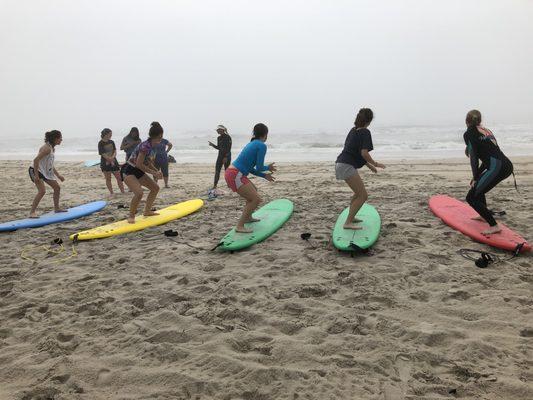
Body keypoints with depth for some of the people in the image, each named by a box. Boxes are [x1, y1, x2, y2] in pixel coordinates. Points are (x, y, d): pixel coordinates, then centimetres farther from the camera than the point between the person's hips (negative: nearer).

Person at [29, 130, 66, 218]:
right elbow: (36, 160, -28)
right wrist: (36, 175, -30)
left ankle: (56, 208, 29)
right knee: (42, 191, -21)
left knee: (57, 187, 14)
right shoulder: (47, 148, -21)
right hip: (36, 170, -10)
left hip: (46, 171, 10)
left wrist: (58, 175, 19)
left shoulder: (53, 149, 9)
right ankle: (32, 212, -17)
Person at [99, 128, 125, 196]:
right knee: (108, 179, 2)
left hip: (114, 161, 5)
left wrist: (112, 157, -15)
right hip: (105, 163, -5)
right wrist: (110, 160, -12)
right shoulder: (101, 143, -8)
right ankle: (111, 192, 9)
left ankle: (122, 191, 8)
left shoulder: (111, 142, 9)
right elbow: (103, 154, -12)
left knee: (119, 177, 3)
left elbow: (115, 151, 3)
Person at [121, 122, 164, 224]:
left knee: (155, 188, 13)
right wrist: (153, 172, -20)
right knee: (139, 193, -28)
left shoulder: (153, 146, 4)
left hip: (139, 172, 10)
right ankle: (131, 216, -10)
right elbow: (139, 164, -27)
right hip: (129, 171, -10)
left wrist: (156, 171, 0)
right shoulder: (145, 146, -25)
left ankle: (147, 211, 24)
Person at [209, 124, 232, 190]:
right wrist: (212, 145, 1)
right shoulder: (219, 138, 11)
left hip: (227, 156, -7)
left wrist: (226, 157, -22)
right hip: (220, 155, 7)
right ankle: (215, 186, 1)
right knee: (217, 170, 0)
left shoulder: (228, 137, -11)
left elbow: (229, 148, -16)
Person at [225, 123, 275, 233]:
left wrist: (264, 175, 22)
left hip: (231, 173, 10)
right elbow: (259, 168, -10)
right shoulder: (262, 146, -9)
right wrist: (268, 168, 11)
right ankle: (240, 226, -7)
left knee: (253, 191, 28)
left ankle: (247, 217, 41)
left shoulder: (252, 143, 19)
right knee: (256, 199, -7)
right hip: (235, 175, -10)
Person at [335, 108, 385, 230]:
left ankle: (351, 217, 32)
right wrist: (375, 164, -3)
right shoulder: (365, 132, -9)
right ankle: (348, 223, -8)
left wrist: (369, 165, 25)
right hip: (347, 166, -9)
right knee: (363, 196, -6)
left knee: (359, 192, 25)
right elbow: (364, 153, -18)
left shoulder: (353, 130, 17)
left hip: (340, 163, 9)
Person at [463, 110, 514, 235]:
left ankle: (494, 226, -14)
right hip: (507, 165, 9)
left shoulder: (468, 134, 2)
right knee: (478, 186, 32)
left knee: (471, 197, -5)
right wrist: (477, 177, 25)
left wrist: (475, 178, 4)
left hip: (497, 167, -9)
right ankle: (484, 215, 39)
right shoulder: (486, 130, 25)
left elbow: (474, 158, -4)